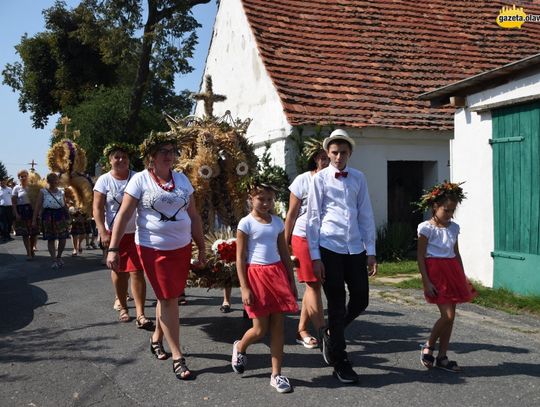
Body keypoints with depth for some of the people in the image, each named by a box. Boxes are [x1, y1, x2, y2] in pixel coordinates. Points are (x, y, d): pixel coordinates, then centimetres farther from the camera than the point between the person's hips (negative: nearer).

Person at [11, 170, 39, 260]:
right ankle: (29, 253, 6)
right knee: (25, 233, 0)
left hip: (32, 210, 2)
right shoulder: (16, 188, 3)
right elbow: (13, 202, -1)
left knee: (34, 232, 1)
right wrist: (16, 214, -10)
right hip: (21, 211, -2)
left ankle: (31, 250, 22)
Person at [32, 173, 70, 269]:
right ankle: (54, 260, 11)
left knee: (63, 238, 0)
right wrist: (34, 220, -4)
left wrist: (67, 217, 16)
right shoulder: (43, 192, 2)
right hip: (48, 216, -2)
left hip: (61, 215, 2)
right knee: (51, 239, 2)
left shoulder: (61, 191, 11)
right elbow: (38, 207, 0)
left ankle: (59, 257, 23)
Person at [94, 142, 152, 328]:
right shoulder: (104, 180, -1)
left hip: (136, 232, -1)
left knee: (137, 272, -7)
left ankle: (140, 314, -6)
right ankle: (123, 307, 31)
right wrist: (102, 232, -15)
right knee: (119, 271, 13)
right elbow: (97, 208, -5)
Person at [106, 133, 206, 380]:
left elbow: (193, 215, 12)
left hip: (182, 248, 5)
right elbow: (123, 215, -9)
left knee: (169, 297, 14)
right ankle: (177, 358, 5)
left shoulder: (182, 179, 8)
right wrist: (113, 249, -15)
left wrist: (202, 247, 11)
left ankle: (156, 338, 37)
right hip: (154, 249, -4)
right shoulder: (140, 180, -6)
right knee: (168, 299, -3)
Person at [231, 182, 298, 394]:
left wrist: (291, 281, 11)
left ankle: (276, 374, 13)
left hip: (277, 273, 4)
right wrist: (244, 288, -11)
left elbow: (284, 253, 14)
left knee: (278, 326, 3)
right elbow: (240, 258, -7)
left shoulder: (278, 223, 8)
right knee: (260, 329, 1)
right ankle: (239, 347, 34)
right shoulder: (246, 223, -6)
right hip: (256, 274, -4)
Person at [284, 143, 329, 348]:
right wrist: (285, 244, 0)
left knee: (313, 285, 8)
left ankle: (302, 330, 20)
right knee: (313, 285, -2)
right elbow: (292, 214, 0)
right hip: (304, 237, -3)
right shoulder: (303, 180, -4)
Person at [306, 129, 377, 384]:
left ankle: (331, 334, 33)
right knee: (337, 304, 3)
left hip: (355, 248, 4)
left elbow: (366, 215, 9)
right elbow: (313, 217, -2)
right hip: (330, 248, -4)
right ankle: (340, 363, 17)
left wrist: (371, 250, 6)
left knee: (361, 299, 6)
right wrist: (315, 256, -6)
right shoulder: (321, 178, -1)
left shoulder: (358, 178, 8)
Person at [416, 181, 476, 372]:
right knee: (448, 315, -12)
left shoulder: (453, 227, 9)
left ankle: (442, 357, 16)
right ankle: (428, 346, 11)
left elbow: (456, 254, 16)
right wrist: (426, 282, -13)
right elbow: (420, 256, -8)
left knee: (450, 316, 6)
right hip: (435, 271, -6)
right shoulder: (426, 228, -8)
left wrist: (463, 278, 14)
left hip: (452, 271, 6)